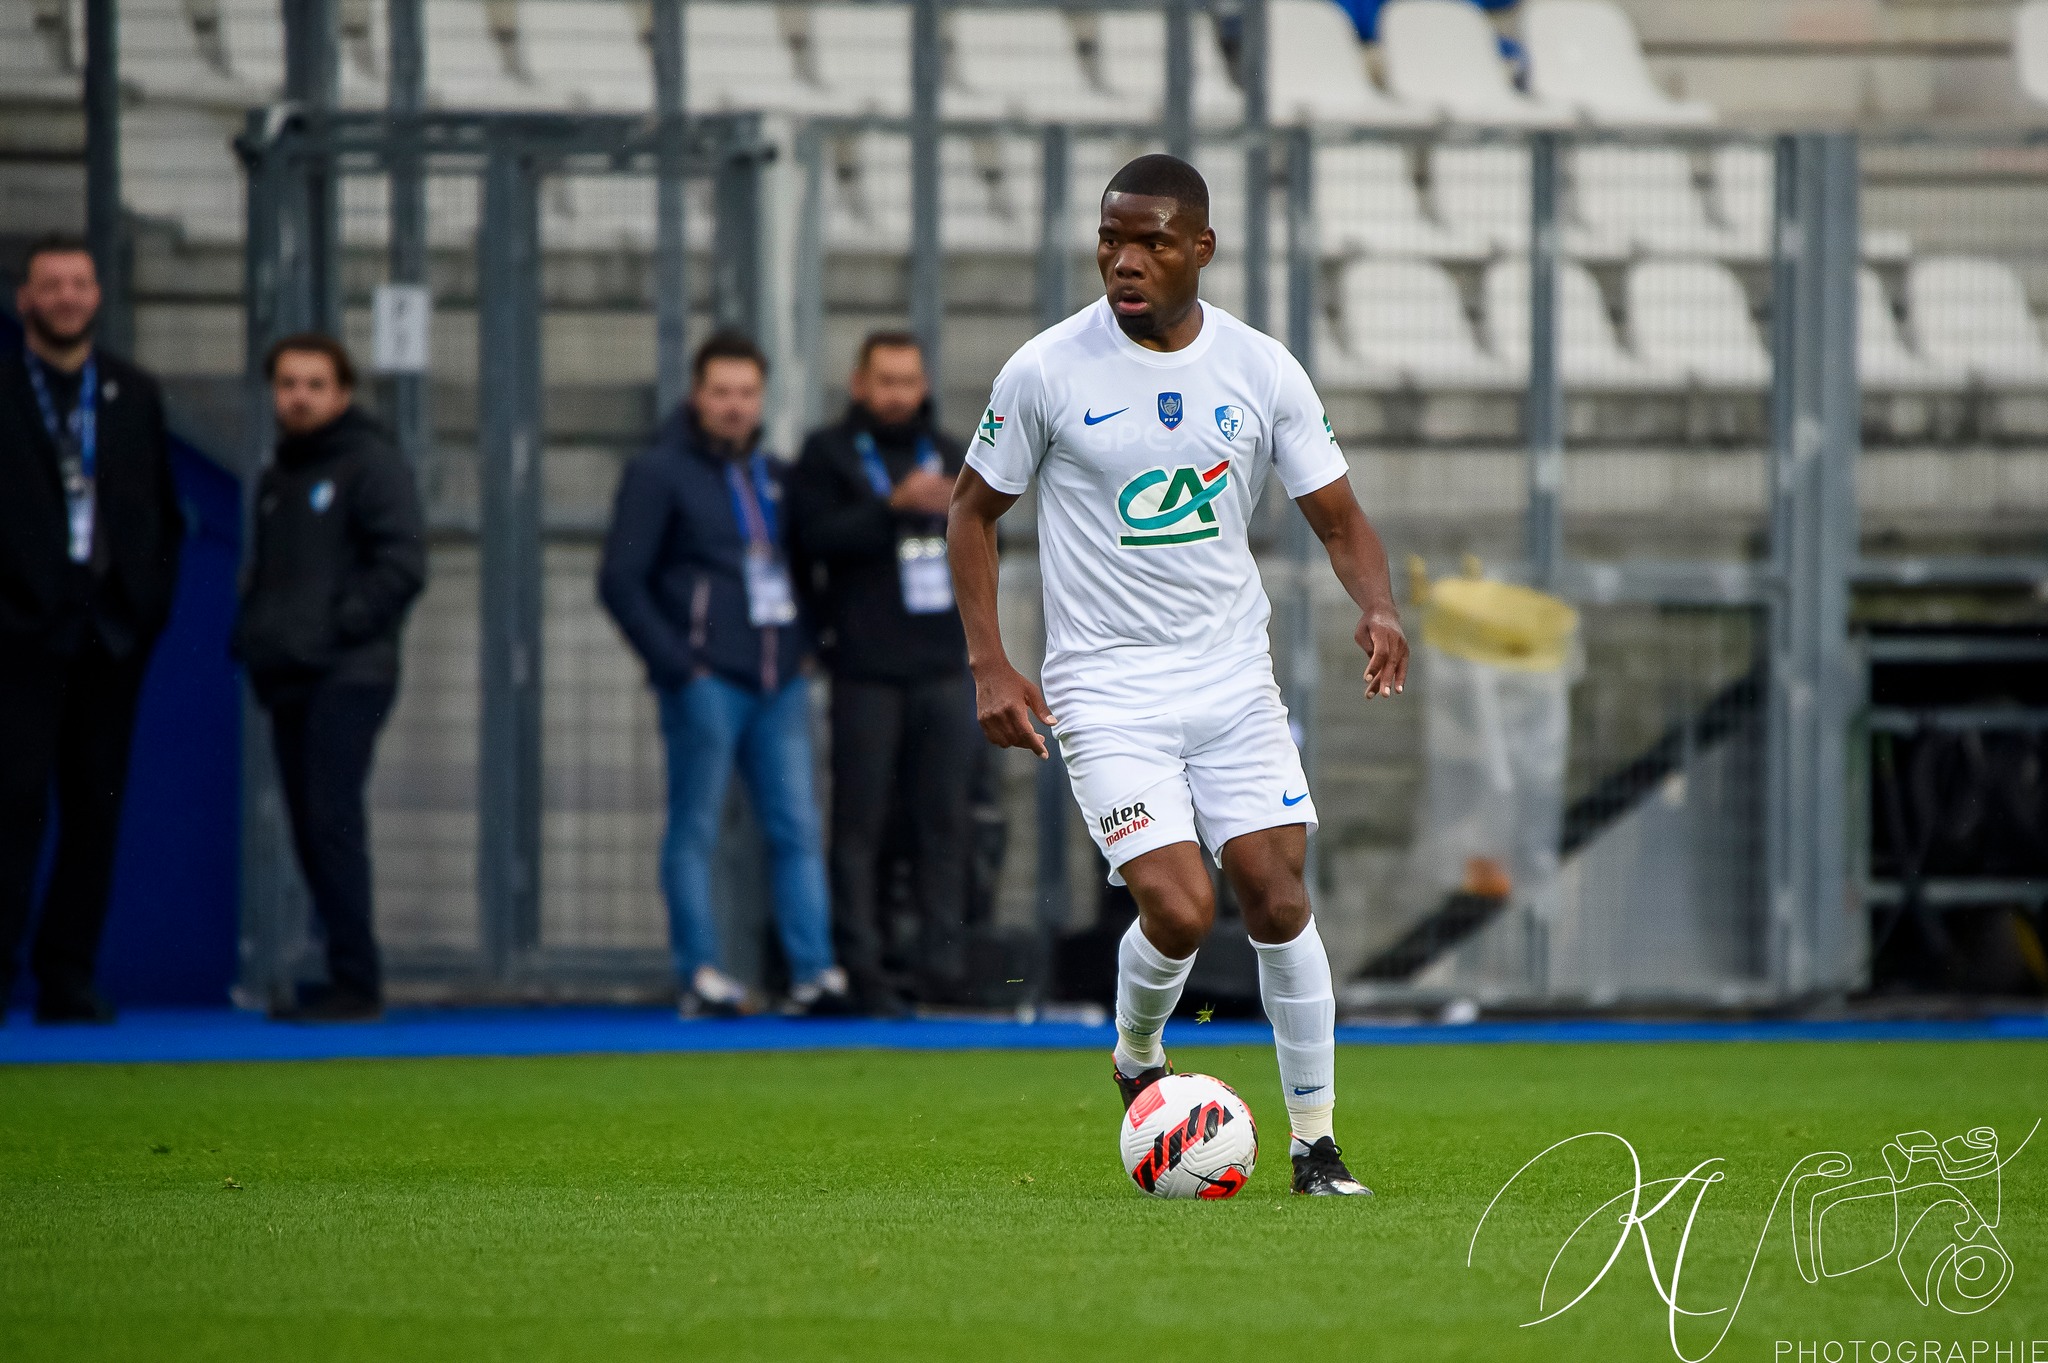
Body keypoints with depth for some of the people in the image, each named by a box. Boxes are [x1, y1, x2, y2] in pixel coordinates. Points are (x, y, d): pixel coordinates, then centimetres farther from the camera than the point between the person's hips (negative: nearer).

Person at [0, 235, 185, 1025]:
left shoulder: (134, 396, 14)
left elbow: (164, 515, 17)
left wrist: (149, 608, 6)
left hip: (110, 634, 4)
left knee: (96, 810, 4)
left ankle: (69, 982, 8)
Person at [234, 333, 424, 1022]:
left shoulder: (371, 463, -4)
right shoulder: (276, 479, 20)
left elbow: (403, 562, -12)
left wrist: (344, 626, -15)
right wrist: (250, 634, 11)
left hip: (347, 675, -8)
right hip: (286, 680, 8)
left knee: (332, 822, -13)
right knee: (310, 830, 6)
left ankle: (356, 982, -13)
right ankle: (348, 981, 11)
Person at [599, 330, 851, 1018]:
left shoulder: (775, 475, 17)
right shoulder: (658, 473, -1)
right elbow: (620, 580, -5)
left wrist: (803, 643, 11)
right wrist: (675, 665, -11)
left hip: (779, 683, 5)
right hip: (706, 682, -5)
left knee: (797, 828, 0)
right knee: (695, 828, -2)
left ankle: (813, 972, -2)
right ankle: (700, 973, 1)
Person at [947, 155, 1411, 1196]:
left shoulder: (1262, 370, 0)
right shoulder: (1047, 372, -6)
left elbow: (1338, 521, 6)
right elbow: (973, 511, 5)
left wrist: (1377, 608, -16)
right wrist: (989, 665, -5)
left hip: (1234, 681, 3)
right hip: (1107, 691, -3)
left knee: (1278, 902, -5)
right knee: (1180, 911, -16)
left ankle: (1314, 1141, 7)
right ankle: (1136, 1062, 16)